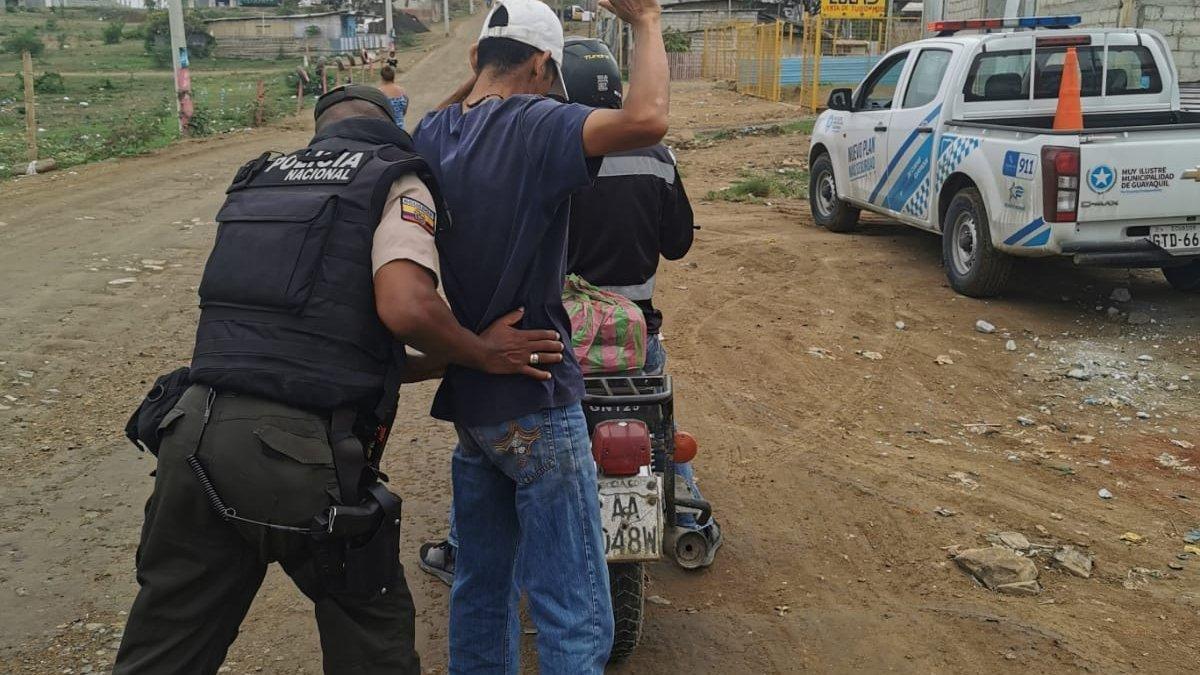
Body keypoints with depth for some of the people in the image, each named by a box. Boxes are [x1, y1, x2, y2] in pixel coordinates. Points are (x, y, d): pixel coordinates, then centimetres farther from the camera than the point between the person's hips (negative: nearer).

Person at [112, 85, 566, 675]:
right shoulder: (397, 182, 3)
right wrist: (484, 354, 1)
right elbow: (404, 307, -18)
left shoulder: (263, 178, 23)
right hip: (301, 452, -6)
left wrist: (446, 364, 26)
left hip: (197, 431, 6)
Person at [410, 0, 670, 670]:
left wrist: (478, 74, 25)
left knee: (482, 587, 21)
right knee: (575, 620, -1)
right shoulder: (536, 124, -15)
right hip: (534, 400, -8)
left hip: (464, 394, 8)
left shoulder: (432, 134, 7)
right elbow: (647, 119, -32)